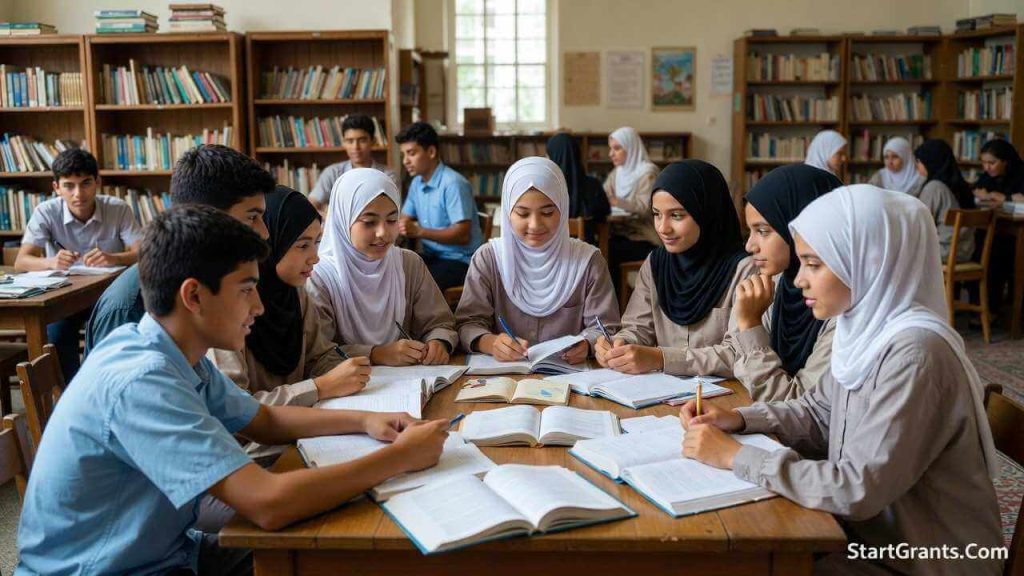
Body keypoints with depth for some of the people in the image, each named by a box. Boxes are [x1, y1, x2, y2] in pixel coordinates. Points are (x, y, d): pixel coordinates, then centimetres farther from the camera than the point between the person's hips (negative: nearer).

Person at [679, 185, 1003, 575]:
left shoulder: (913, 354, -28)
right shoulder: (866, 328, -1)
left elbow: (858, 490, -28)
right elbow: (818, 413, 12)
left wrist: (736, 456, -22)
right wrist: (737, 420, -4)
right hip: (869, 531, 7)